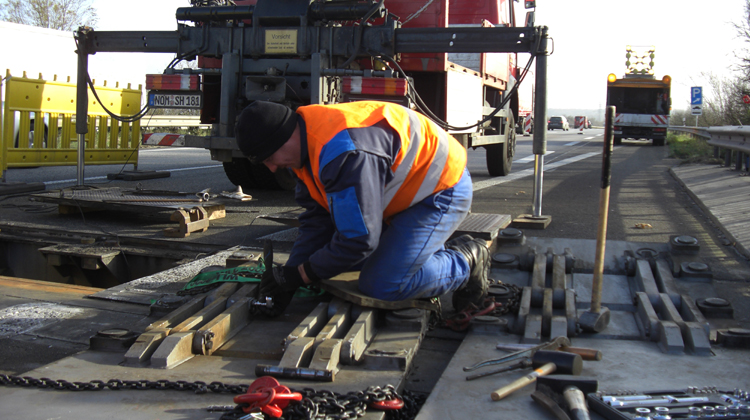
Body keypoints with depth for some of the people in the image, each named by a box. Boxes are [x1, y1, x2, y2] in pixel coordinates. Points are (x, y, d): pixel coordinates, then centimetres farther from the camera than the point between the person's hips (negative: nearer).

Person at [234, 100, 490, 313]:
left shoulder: (346, 153, -36)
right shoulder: (308, 144, -3)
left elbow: (359, 239, -31)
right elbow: (316, 219, 3)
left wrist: (298, 275, -19)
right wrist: (286, 279, -5)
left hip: (440, 189, -10)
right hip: (406, 190, 10)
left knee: (381, 286, -18)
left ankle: (466, 263, 2)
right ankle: (435, 251, 18)